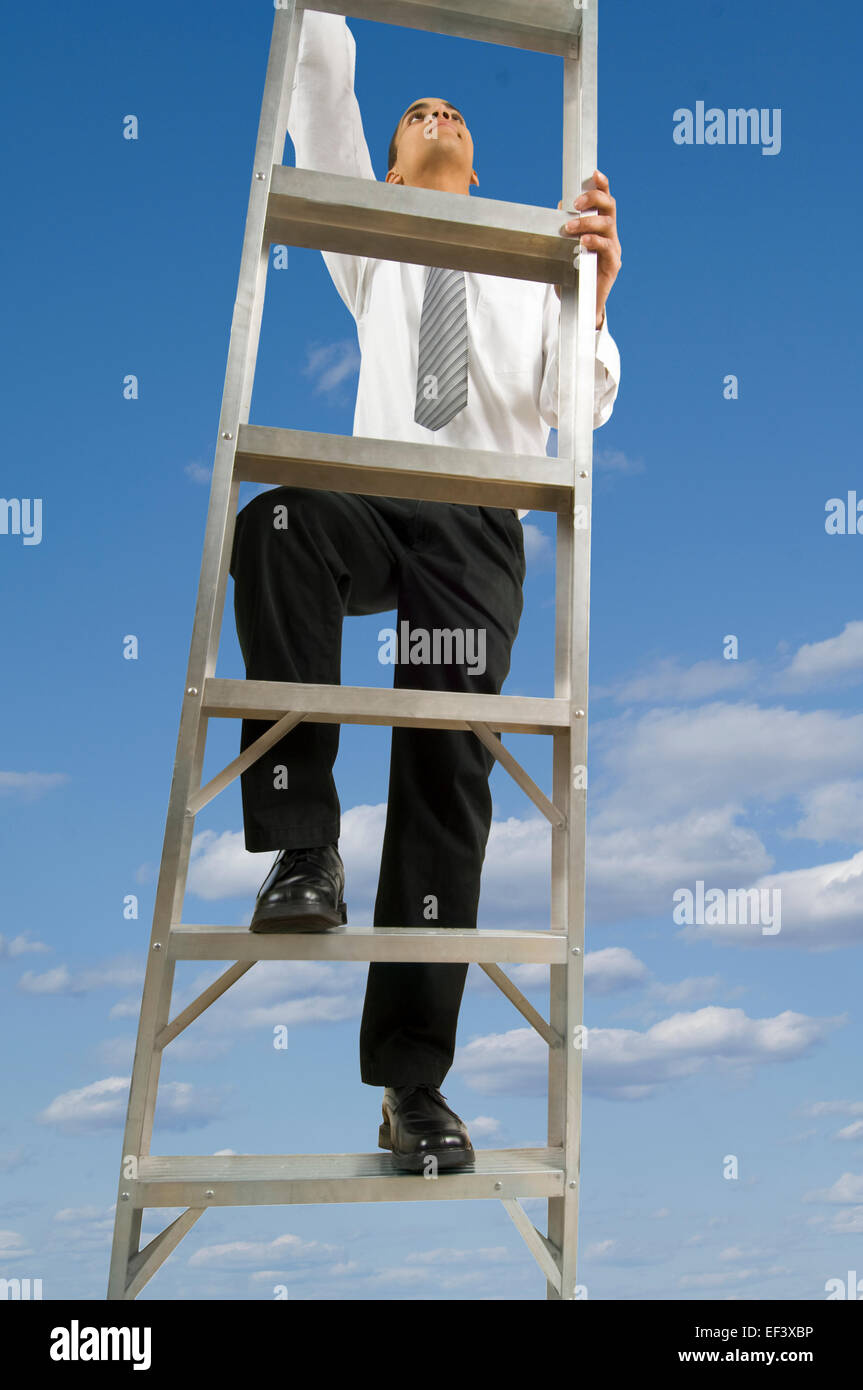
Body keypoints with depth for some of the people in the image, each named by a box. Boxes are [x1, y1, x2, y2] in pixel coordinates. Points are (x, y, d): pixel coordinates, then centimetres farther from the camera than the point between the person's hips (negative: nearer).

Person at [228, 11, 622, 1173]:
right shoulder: (374, 244, 25)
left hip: (481, 529, 0)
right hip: (375, 504, 1)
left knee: (449, 778, -11)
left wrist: (596, 297, -13)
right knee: (275, 524, -36)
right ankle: (304, 844, -29)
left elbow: (582, 407, 5)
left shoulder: (535, 262, 21)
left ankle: (413, 1084, -4)